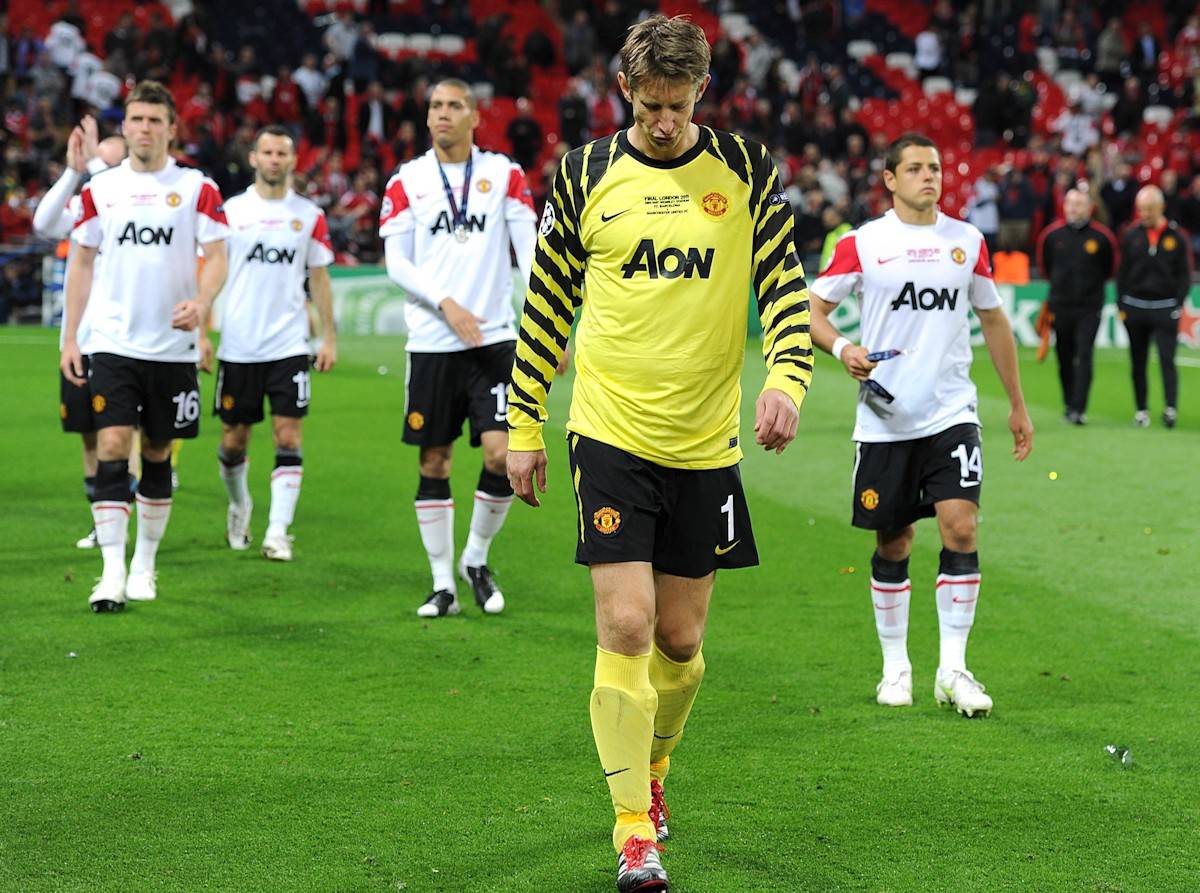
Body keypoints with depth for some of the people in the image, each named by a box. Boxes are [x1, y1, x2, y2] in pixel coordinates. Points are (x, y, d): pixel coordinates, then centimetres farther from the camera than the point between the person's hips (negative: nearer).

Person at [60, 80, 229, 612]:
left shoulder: (196, 188, 1)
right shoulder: (100, 190, 6)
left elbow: (216, 257, -1)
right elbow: (82, 263, 11)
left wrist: (200, 303, -22)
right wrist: (70, 338, 6)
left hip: (173, 347, 0)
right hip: (114, 343, 0)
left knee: (157, 456, 8)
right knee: (111, 448, -12)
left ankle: (145, 564, 22)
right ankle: (112, 573, -13)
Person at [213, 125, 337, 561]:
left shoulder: (309, 216, 5)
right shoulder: (230, 211, 3)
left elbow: (319, 278, 10)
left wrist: (329, 337, 5)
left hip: (289, 345, 0)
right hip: (238, 345, 0)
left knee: (288, 437, -9)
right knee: (234, 439, 8)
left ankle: (278, 532, -8)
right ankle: (239, 504, 35)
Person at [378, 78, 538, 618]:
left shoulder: (504, 174, 5)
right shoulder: (406, 182, 5)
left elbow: (531, 251, 2)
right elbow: (396, 263, 1)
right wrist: (445, 302, -14)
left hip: (494, 339, 0)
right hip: (432, 343, 1)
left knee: (502, 453, -10)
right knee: (434, 462, 3)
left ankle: (476, 559, 13)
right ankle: (442, 583, 13)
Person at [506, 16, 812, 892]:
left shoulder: (748, 171, 2)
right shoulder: (585, 176, 1)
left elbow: (786, 287, 3)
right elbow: (547, 305, 9)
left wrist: (786, 381, -15)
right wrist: (523, 427, 9)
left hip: (707, 443, 2)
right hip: (612, 435, -2)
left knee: (680, 640, 9)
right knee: (626, 627, -11)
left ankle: (650, 772, 37)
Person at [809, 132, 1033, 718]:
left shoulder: (967, 241, 8)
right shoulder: (862, 244, -1)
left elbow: (992, 319, 18)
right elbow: (812, 308, 2)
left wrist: (1017, 404, 19)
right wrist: (842, 349, -19)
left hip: (951, 412, 1)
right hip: (884, 420, -1)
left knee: (961, 526, -12)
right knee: (892, 544, 5)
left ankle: (952, 669, -5)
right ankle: (895, 667, 20)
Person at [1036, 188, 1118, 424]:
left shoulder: (1102, 236, -3)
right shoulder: (1052, 234, 2)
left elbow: (1110, 268, 11)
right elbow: (1044, 264, 18)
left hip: (1089, 308, -3)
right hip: (1060, 306, 3)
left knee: (1084, 357, -11)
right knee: (1065, 359, 8)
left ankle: (1078, 409, -13)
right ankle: (1069, 405, 20)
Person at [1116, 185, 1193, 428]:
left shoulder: (1177, 237, 0)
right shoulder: (1131, 236, 5)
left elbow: (1184, 276, 3)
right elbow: (1122, 273, 9)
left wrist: (1178, 306, -5)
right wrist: (1121, 307, 3)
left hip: (1165, 309, -3)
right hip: (1135, 306, 3)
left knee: (1167, 359, -11)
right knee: (1137, 362, 6)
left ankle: (1171, 407, -15)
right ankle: (1142, 409, 12)